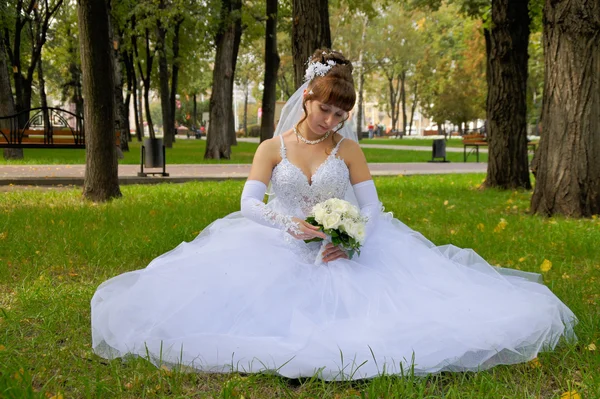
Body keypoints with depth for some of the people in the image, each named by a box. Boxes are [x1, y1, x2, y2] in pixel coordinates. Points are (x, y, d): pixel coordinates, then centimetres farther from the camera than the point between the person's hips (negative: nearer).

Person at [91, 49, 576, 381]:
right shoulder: (272, 148, 1)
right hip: (278, 251, 1)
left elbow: (371, 208, -3)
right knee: (225, 286, -23)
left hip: (337, 253, 0)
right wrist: (292, 225, -25)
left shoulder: (348, 150, 2)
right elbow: (249, 204, -7)